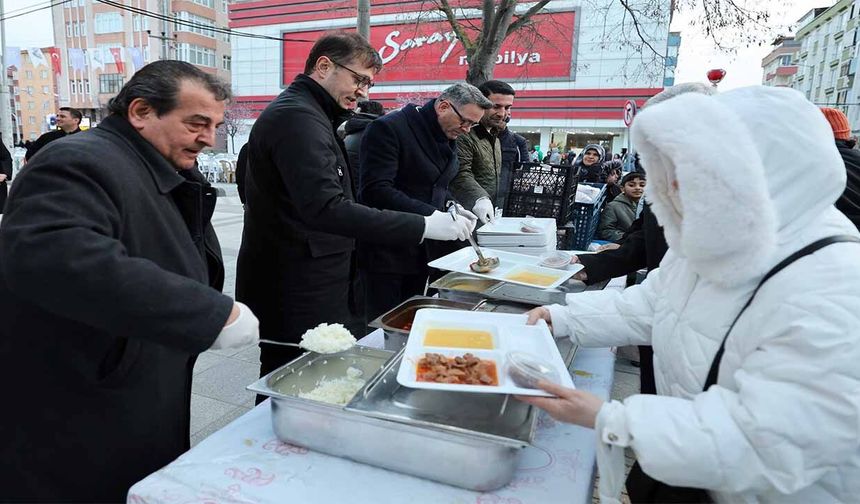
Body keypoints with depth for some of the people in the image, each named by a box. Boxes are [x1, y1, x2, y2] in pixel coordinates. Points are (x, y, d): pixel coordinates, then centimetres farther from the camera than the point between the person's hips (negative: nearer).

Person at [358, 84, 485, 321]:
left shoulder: (448, 138, 10)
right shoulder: (389, 128, -16)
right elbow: (376, 190, -25)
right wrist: (431, 215, -31)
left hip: (424, 248, 8)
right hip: (387, 250, -7)